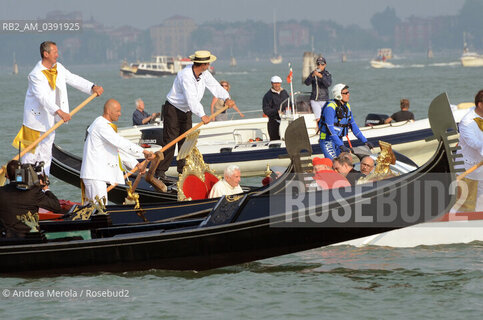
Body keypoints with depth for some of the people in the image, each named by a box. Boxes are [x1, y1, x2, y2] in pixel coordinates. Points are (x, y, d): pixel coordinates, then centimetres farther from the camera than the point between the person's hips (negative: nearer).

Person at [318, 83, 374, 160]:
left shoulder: (346, 106, 6)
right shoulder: (330, 107, -20)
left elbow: (353, 125, 13)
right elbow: (330, 128, -27)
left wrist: (365, 141, 7)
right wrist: (341, 145, -35)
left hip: (339, 139, 8)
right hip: (327, 141, -8)